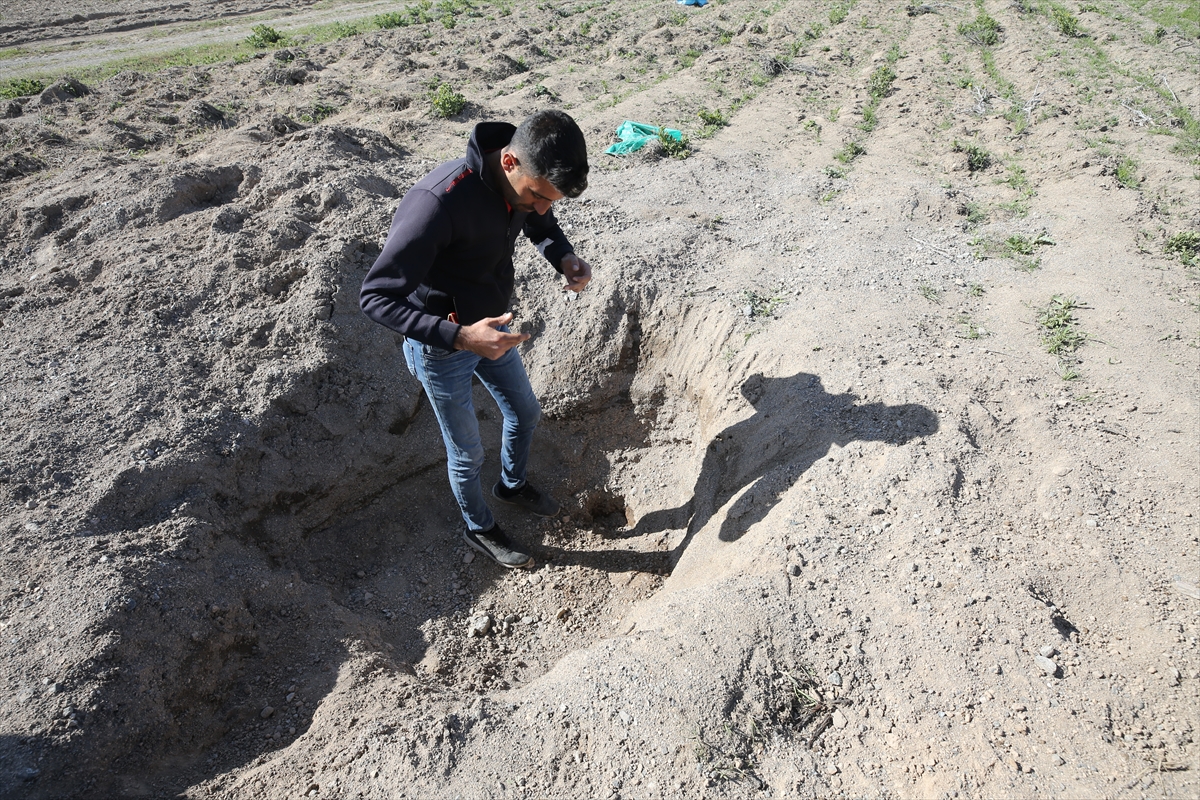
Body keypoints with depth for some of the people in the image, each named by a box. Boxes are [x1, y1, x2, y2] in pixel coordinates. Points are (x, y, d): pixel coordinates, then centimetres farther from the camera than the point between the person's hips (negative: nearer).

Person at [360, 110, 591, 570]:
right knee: (467, 453, 12)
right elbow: (376, 297, -33)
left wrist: (564, 257, -14)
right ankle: (479, 530, 42)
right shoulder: (437, 203, -37)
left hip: (491, 328, 7)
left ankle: (512, 484, 55)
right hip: (440, 346, -7)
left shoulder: (526, 181, -15)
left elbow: (541, 225, 10)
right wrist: (461, 337, -44)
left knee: (525, 414, 24)